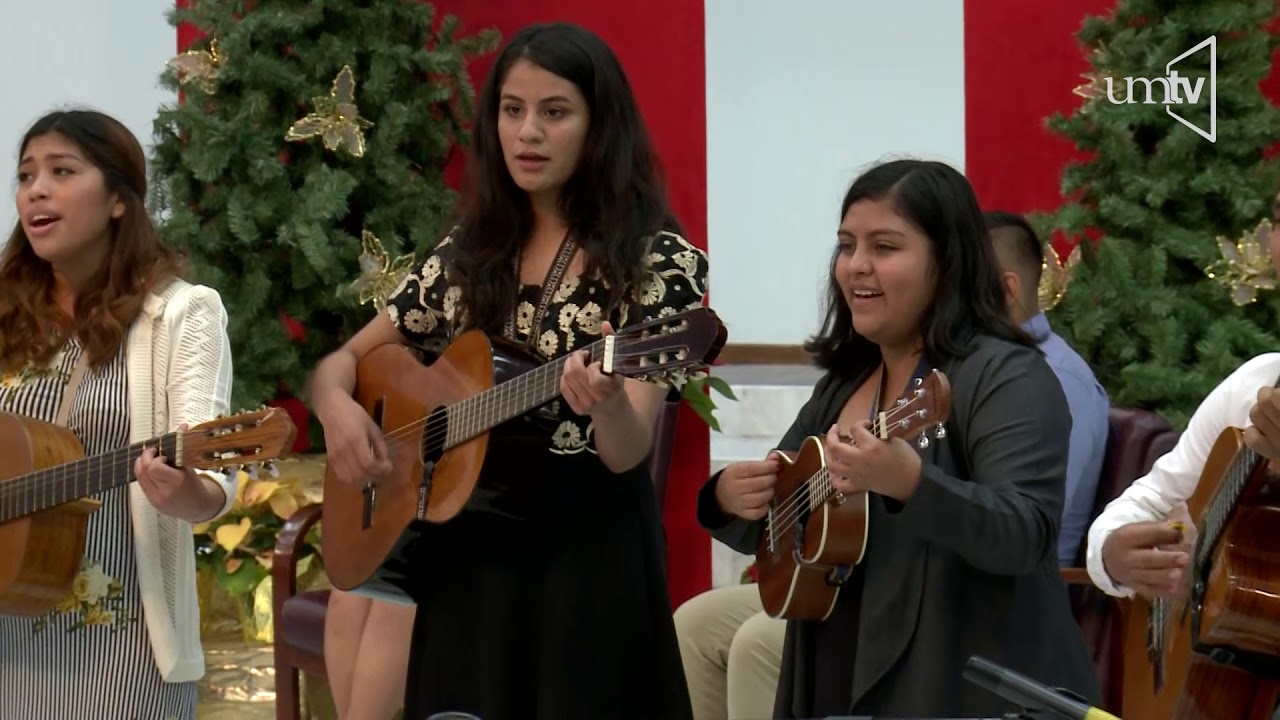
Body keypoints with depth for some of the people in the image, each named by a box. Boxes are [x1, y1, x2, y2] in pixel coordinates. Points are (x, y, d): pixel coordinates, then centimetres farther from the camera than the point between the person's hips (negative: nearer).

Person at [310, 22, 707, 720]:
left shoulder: (658, 262, -7)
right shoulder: (465, 255, 7)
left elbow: (626, 453, -16)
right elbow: (342, 363, 12)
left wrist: (608, 403, -38)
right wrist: (337, 405, -11)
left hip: (586, 555, -4)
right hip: (464, 554, 4)